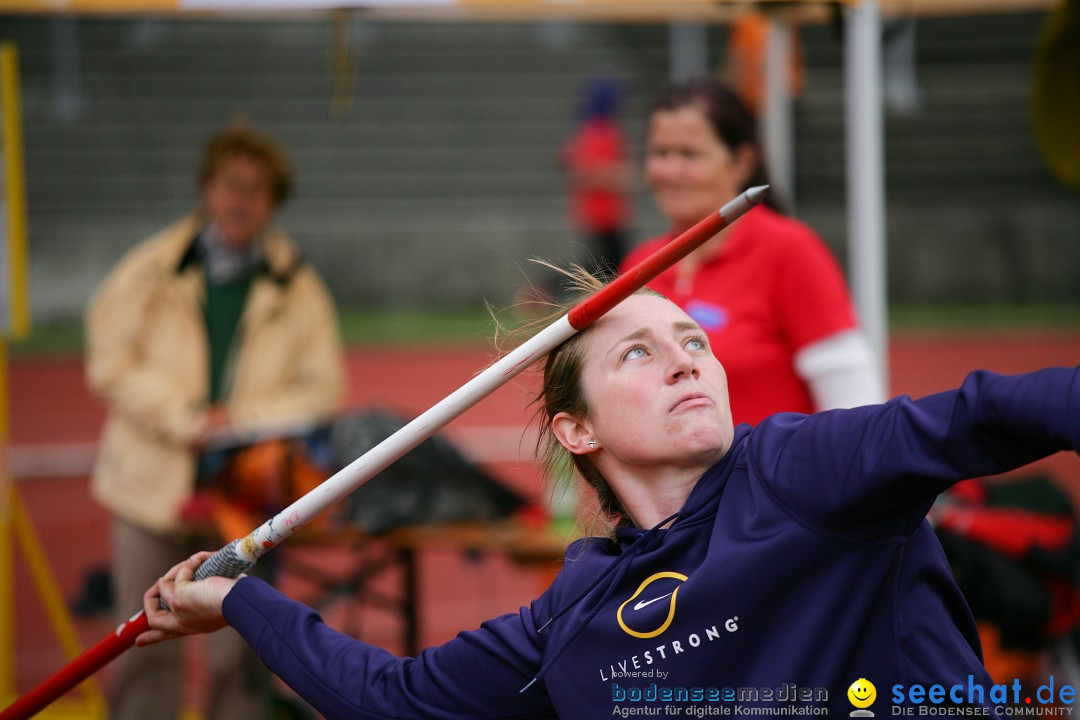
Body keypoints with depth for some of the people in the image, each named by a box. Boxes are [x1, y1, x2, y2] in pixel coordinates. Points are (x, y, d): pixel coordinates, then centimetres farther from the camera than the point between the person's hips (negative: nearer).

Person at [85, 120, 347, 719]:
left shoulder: (297, 288, 4)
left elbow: (322, 388, 0)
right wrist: (186, 421, -14)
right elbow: (110, 363, -2)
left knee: (241, 657, 1)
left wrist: (242, 420, -14)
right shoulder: (151, 270, 3)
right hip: (153, 484, 0)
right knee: (145, 650, 5)